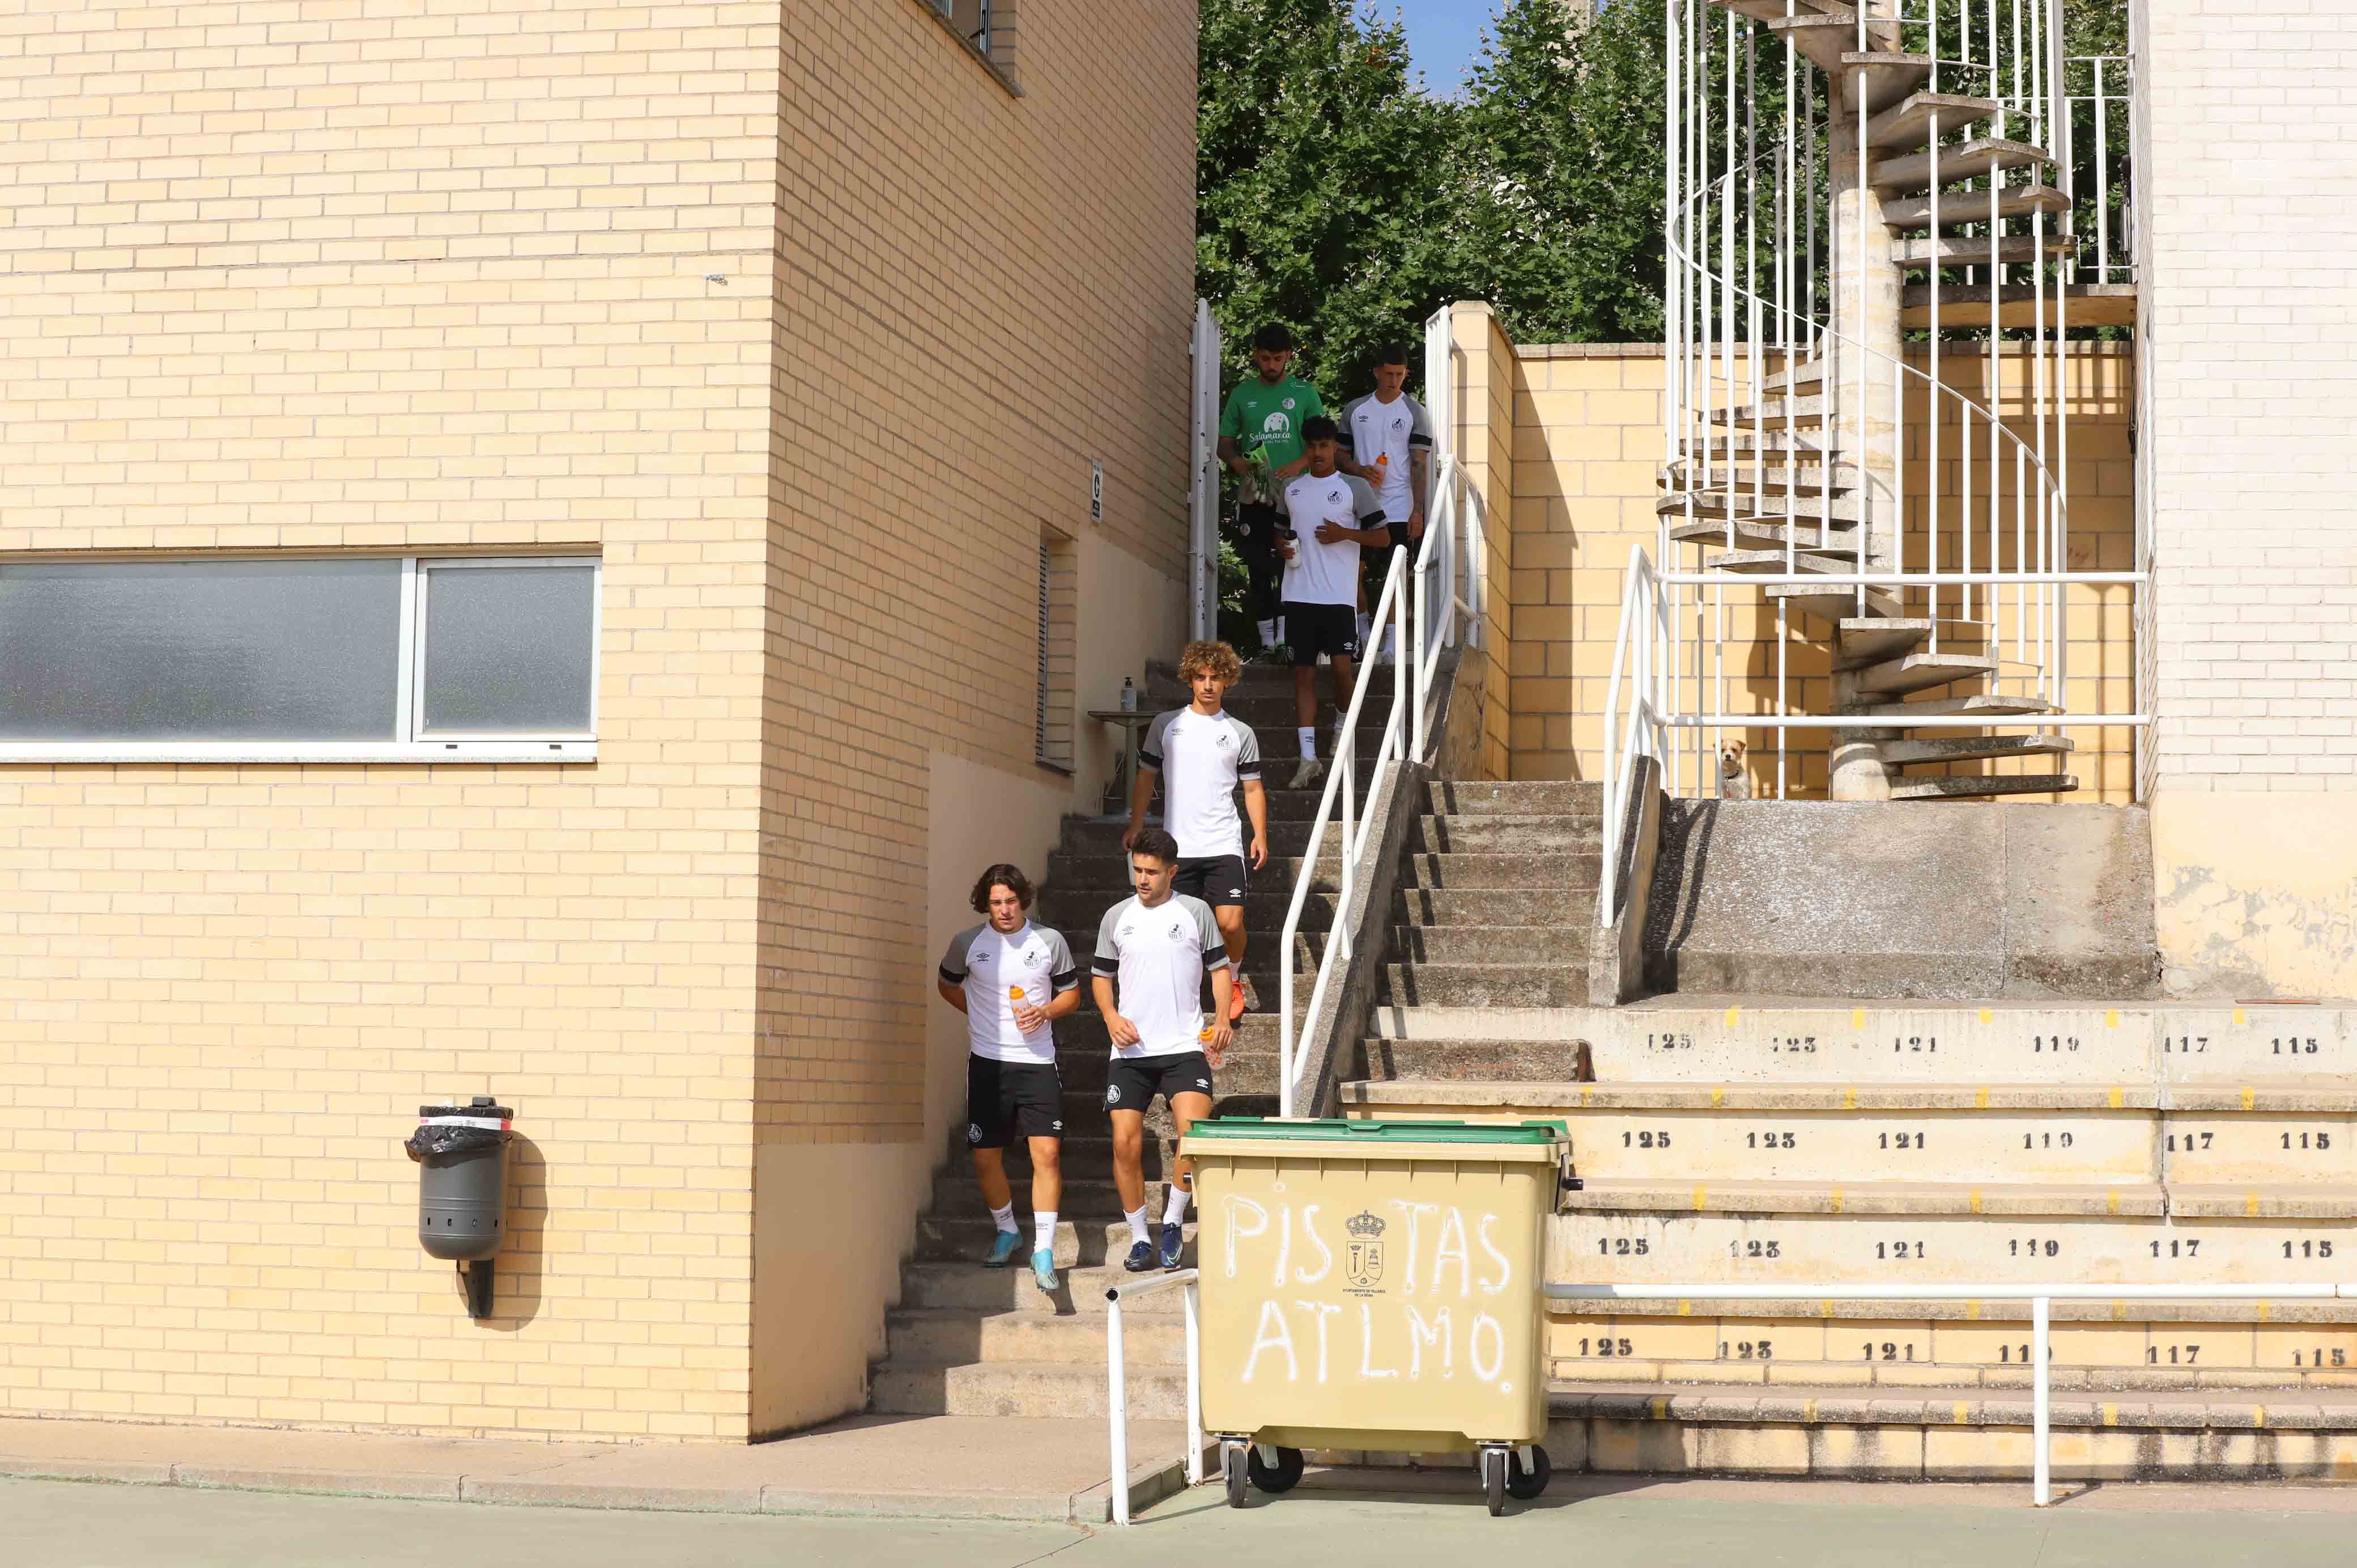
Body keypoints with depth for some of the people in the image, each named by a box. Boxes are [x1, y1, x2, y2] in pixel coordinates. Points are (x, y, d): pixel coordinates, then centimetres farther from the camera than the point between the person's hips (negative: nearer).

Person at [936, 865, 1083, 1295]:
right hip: (987, 1062, 1)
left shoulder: (1050, 942, 0)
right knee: (986, 1158, 4)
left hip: (1037, 1062, -1)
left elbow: (1071, 993, 11)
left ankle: (1043, 1251, -8)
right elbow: (948, 985, 19)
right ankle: (1007, 1231, 30)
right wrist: (982, 1015, 6)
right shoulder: (967, 943, 1)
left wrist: (1045, 1011, -9)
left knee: (1047, 1152, -13)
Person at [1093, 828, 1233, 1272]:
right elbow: (1102, 976, 16)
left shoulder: (1195, 911, 3)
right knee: (1126, 1143, -4)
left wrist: (1222, 1020, -8)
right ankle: (1139, 1239, 11)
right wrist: (1112, 1017, -3)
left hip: (1185, 1047, -2)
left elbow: (1220, 967, 7)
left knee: (1194, 1133, -19)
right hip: (1131, 1051, 2)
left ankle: (1173, 1222, 2)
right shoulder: (1117, 917, 8)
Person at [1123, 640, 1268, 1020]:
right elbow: (1146, 778, 12)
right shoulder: (1166, 725, 7)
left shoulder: (1241, 733, 8)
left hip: (1224, 846, -1)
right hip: (1178, 845, 1)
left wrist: (1261, 835, 1)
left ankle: (1234, 978, 18)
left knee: (1230, 923, -10)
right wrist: (1136, 826, 4)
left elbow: (1253, 788, 11)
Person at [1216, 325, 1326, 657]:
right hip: (1253, 496, 2)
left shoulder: (1304, 393, 6)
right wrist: (1235, 461, -9)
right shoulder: (1243, 393, 10)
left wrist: (1299, 464, -16)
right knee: (1258, 569, 2)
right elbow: (1224, 441, 14)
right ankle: (1267, 639, 7)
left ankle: (1286, 636, -5)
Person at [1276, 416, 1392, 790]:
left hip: (1339, 593, -3)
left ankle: (1342, 726, 19)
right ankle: (1308, 758, -1)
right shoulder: (1292, 490, 15)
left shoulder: (1354, 487, 3)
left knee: (1342, 664, -12)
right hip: (1300, 592, 3)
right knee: (1304, 670, 0)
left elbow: (1383, 536, 3)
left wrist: (1344, 534, -12)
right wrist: (1282, 545, 5)